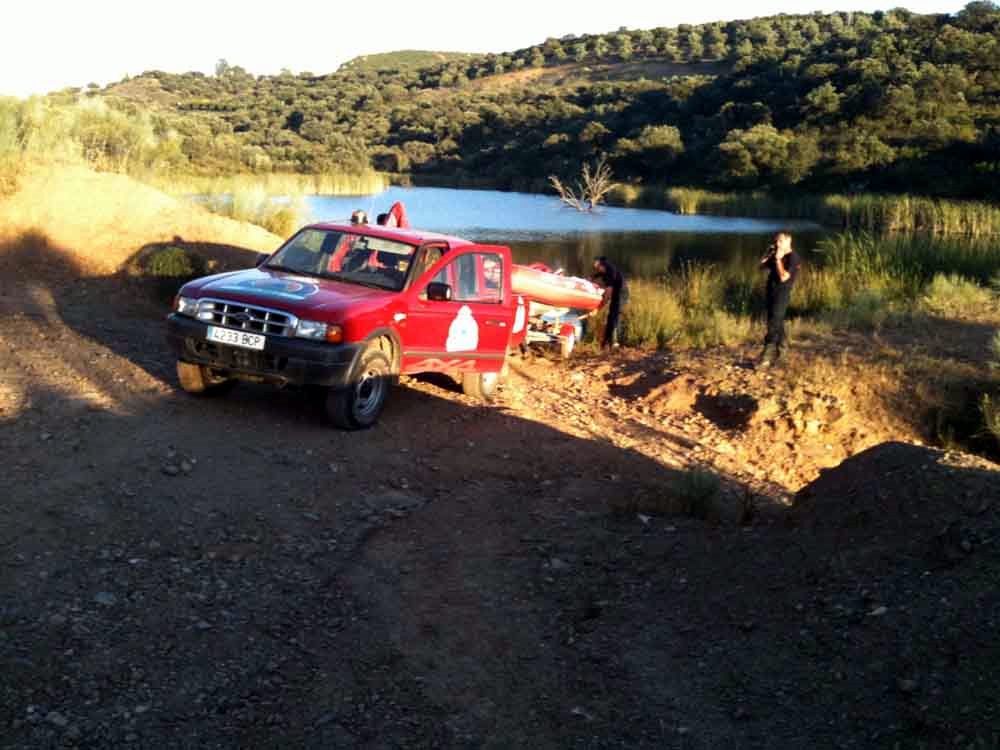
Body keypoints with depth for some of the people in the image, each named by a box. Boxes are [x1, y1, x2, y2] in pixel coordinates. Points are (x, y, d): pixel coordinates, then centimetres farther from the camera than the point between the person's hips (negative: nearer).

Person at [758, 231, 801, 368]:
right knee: (777, 322, 16)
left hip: (782, 294, -9)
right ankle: (780, 351, 26)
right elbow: (762, 265, 17)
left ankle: (767, 357, -18)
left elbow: (783, 277, -22)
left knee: (773, 325, -14)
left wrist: (778, 259, -19)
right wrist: (769, 253, 5)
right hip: (772, 292, 9)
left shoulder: (793, 258, -13)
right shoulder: (777, 255, 13)